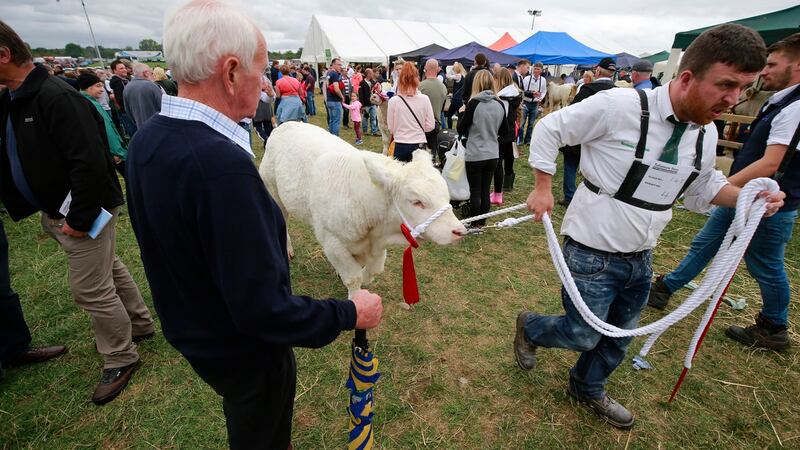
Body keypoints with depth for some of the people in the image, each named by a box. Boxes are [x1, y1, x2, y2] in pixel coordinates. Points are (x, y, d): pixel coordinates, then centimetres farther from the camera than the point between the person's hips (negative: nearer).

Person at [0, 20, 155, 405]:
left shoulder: (55, 97, -21)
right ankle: (140, 324, 39)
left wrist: (80, 218, -23)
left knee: (90, 290, 0)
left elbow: (90, 162, -28)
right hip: (56, 211, 9)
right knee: (109, 271, 20)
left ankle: (121, 358, 18)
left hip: (83, 212, -9)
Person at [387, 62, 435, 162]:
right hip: (419, 145, 1)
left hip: (401, 146, -1)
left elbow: (391, 128, -1)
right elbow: (430, 126, 0)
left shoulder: (393, 101, -7)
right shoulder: (424, 99, -5)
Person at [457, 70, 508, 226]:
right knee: (485, 190, 13)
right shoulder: (500, 104, 1)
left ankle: (475, 224, 16)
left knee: (475, 191, 7)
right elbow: (504, 131, 10)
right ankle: (482, 222, 23)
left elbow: (460, 129, -7)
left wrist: (463, 115, 8)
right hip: (492, 155, 4)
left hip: (475, 155, -4)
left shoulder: (474, 103, -13)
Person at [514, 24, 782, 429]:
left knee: (619, 337, 22)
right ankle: (529, 326, 37)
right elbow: (550, 129, -12)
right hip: (593, 253, -7)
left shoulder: (706, 134, 2)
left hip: (641, 257, 7)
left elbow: (703, 185, 18)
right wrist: (543, 188, -13)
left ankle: (587, 388, 49)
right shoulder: (620, 106, -21)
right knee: (583, 336, 4)